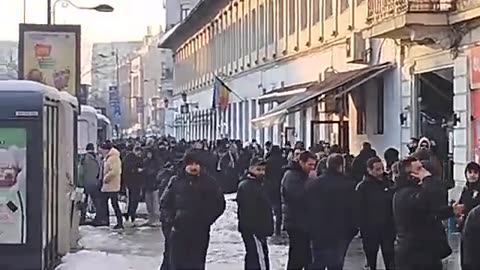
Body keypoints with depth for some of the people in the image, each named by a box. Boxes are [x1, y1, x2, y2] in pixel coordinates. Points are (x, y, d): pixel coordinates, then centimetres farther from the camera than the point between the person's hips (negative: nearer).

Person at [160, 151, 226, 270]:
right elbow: (165, 203, 10)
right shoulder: (176, 181, 3)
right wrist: (171, 219, -4)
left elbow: (219, 204, 6)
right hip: (179, 231, 1)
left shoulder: (209, 182, 1)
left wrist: (207, 220, -3)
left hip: (200, 232, -1)